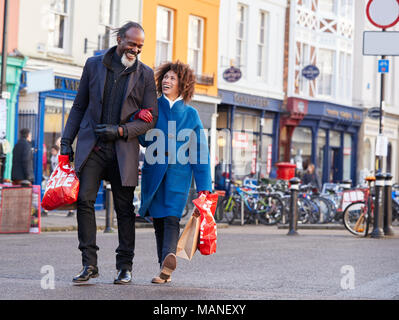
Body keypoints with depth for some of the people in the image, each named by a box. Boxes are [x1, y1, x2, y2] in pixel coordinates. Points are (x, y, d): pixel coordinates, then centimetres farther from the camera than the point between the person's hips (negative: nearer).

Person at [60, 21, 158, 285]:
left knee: (124, 208, 2)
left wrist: (121, 131, -10)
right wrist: (67, 141, 8)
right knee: (85, 199, -11)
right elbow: (79, 106, 13)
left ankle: (125, 267, 12)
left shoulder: (145, 74, 4)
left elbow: (151, 118, 3)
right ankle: (89, 264, -7)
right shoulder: (94, 65, 8)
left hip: (123, 150, -1)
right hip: (91, 145, 1)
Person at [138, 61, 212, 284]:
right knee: (158, 218, -3)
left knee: (172, 216, -13)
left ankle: (169, 255, -30)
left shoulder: (190, 114, 10)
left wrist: (203, 186, 0)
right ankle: (166, 270, -4)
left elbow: (201, 151, 7)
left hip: (179, 171, -1)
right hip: (153, 171, 1)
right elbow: (143, 139, 5)